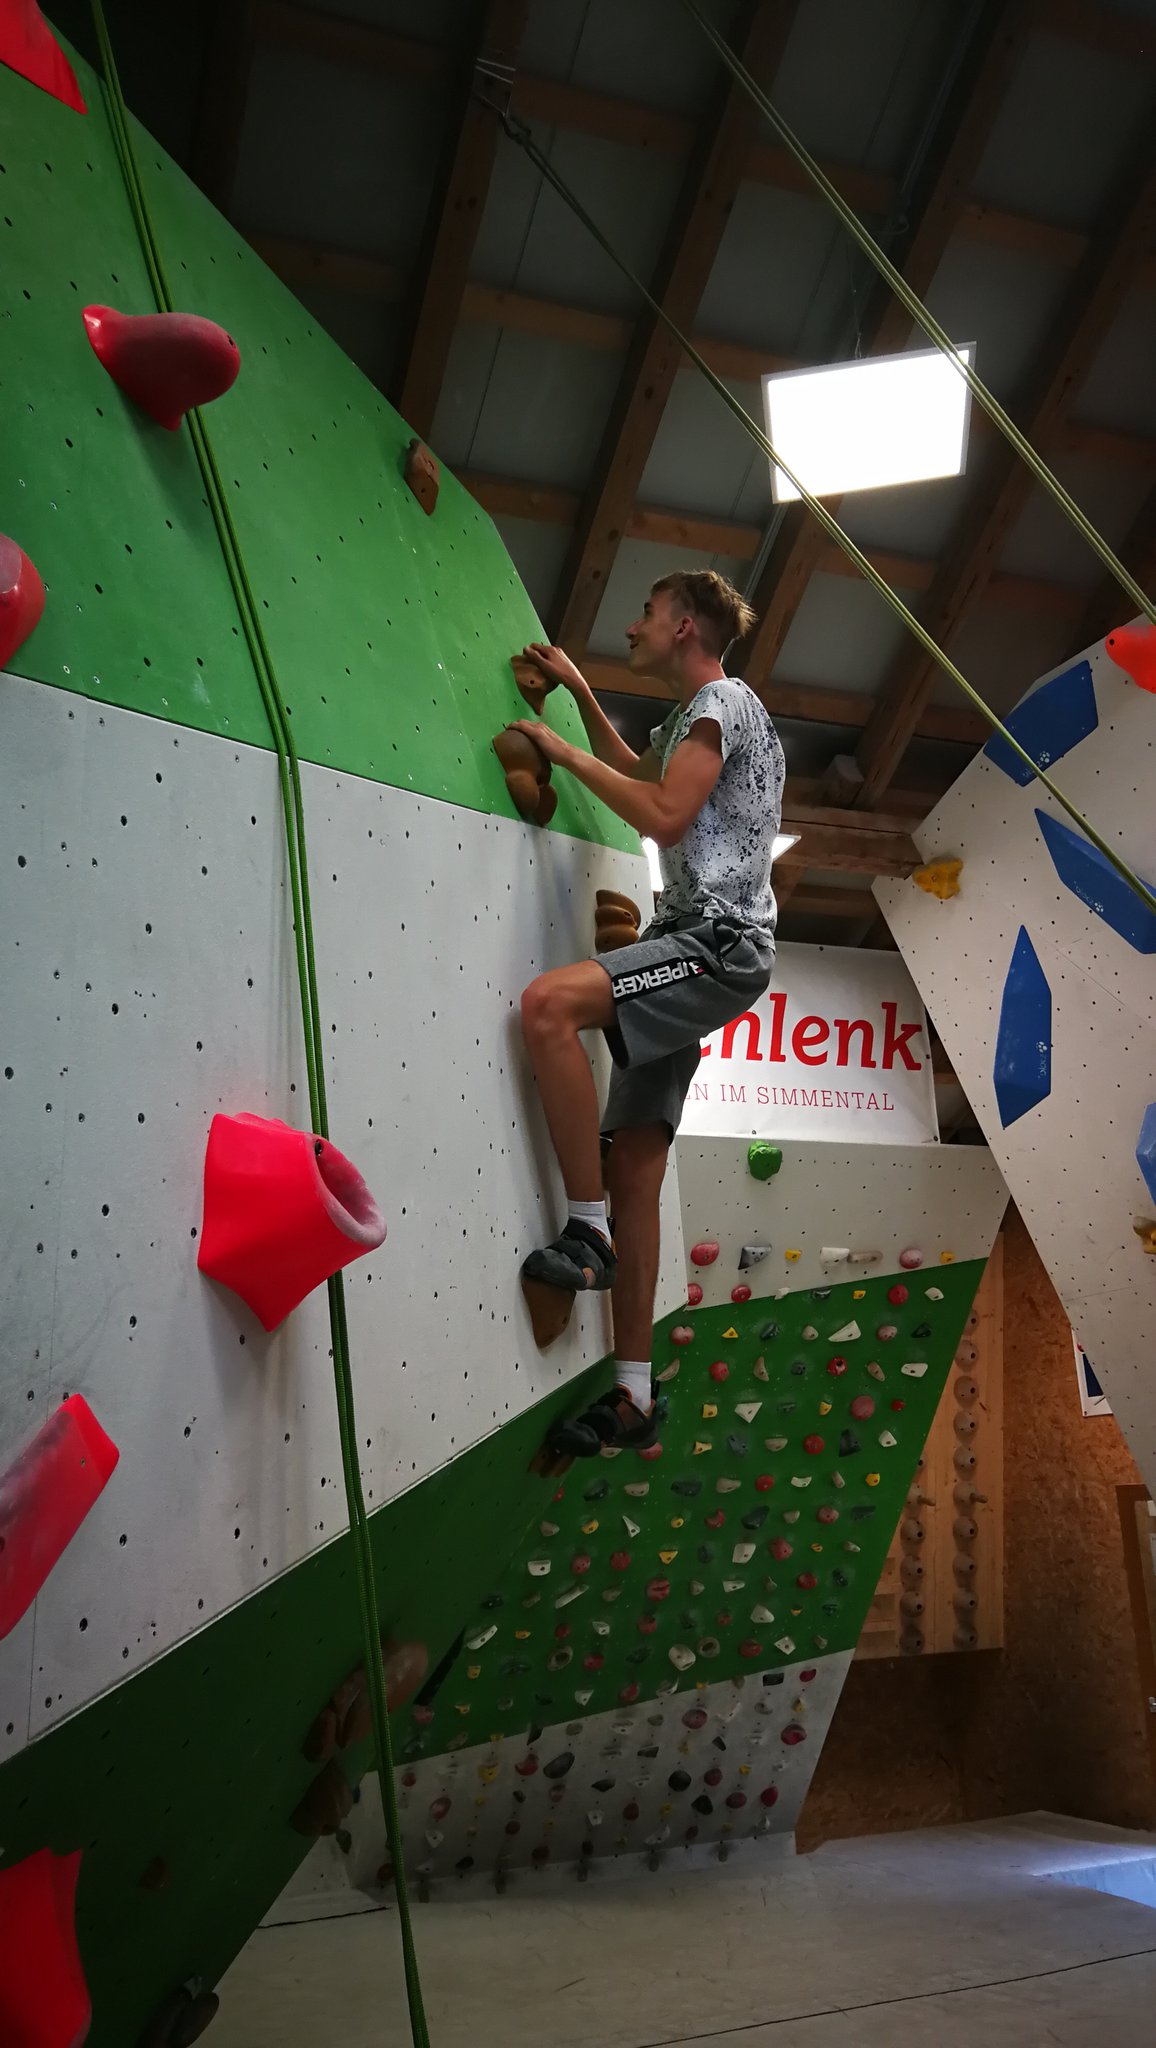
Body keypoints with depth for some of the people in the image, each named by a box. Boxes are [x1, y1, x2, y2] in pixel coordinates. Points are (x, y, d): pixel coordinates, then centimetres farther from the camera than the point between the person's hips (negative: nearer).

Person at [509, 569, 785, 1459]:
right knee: (635, 1165, 3)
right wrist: (579, 691, 37)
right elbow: (634, 768, 46)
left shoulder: (724, 701, -4)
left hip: (721, 942, -10)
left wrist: (566, 751, -5)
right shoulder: (694, 717, 26)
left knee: (548, 1003, -32)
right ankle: (634, 1395, 7)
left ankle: (588, 1232, -23)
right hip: (693, 948, 10)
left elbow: (664, 815, -16)